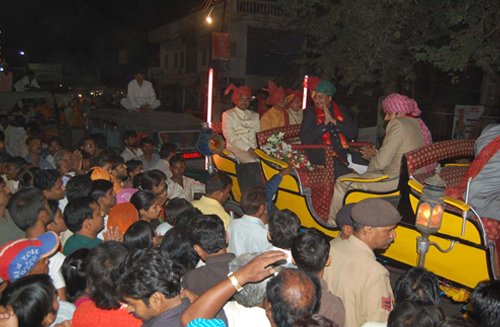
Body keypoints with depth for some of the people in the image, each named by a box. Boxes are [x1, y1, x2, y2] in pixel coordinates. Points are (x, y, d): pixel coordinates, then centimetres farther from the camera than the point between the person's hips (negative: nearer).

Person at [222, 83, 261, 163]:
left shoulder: (255, 115, 25)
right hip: (236, 148, -4)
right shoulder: (228, 115, 8)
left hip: (254, 148, 4)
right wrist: (248, 149, -15)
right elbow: (230, 136, -4)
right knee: (252, 163, -35)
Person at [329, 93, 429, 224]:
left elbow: (382, 162, -17)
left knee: (342, 182, 0)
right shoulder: (416, 124, 13)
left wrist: (371, 157, 5)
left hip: (395, 180, -11)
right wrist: (376, 154, 14)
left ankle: (333, 223, 17)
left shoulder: (398, 124, -15)